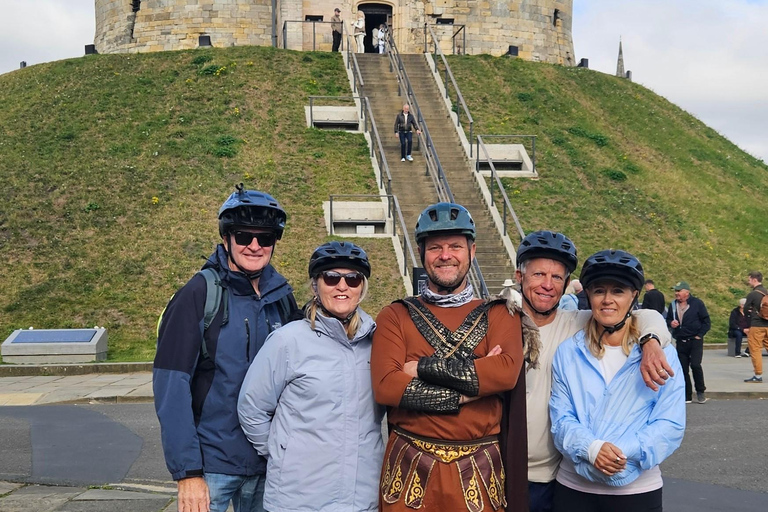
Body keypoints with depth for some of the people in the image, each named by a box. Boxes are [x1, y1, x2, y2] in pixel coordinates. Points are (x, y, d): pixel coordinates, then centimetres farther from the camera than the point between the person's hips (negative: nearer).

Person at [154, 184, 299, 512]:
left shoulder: (281, 297, 3)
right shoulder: (199, 294, -11)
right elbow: (171, 388, -14)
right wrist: (186, 472, -18)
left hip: (267, 464, 4)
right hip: (210, 466, -4)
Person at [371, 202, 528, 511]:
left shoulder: (499, 315, 3)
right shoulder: (395, 317, 2)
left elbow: (506, 373, -15)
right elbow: (385, 386, -13)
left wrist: (423, 368, -15)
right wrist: (467, 392, -14)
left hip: (479, 470, 1)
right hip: (411, 468, 0)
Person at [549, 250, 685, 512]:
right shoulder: (568, 352, 1)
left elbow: (670, 424, -8)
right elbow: (561, 418, -2)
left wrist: (621, 453, -21)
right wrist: (591, 448, -21)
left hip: (637, 491, -1)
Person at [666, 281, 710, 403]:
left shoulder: (697, 303, -5)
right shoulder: (673, 305, 7)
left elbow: (707, 322, -1)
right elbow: (668, 319, 20)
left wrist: (699, 335, -8)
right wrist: (671, 323, -3)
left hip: (695, 341, -4)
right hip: (680, 342, 4)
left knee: (695, 365, -17)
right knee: (683, 369, 4)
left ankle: (700, 392, 3)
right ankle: (687, 396, 13)